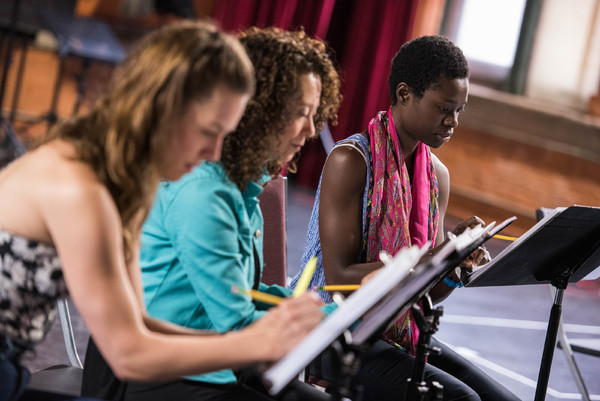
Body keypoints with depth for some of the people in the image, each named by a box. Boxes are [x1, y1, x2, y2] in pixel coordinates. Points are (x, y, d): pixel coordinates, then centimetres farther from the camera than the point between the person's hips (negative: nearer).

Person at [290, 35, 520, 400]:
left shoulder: (437, 174, 8)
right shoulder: (351, 161, -14)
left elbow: (428, 292, 11)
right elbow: (339, 278, -20)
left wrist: (458, 267, -13)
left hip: (403, 332, 7)